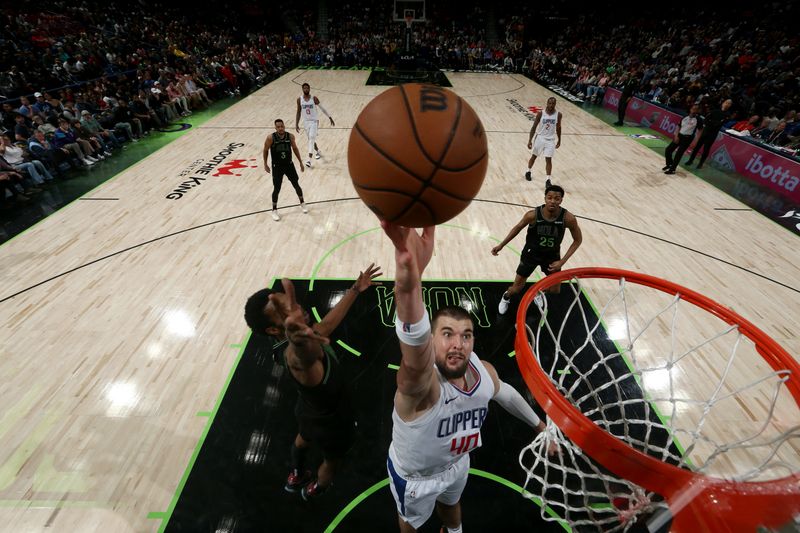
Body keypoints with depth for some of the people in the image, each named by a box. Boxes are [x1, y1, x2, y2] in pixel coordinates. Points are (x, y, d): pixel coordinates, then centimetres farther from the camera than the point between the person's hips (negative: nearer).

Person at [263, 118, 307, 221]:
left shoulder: (290, 136, -8)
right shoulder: (271, 138, -16)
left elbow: (295, 149, 8)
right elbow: (265, 150, -2)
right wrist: (265, 164, 1)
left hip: (289, 165, 2)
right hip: (277, 167, -2)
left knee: (296, 185, 11)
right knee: (276, 189, 1)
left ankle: (302, 203, 36)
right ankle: (274, 210, 19)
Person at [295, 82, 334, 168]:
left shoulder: (314, 98, -9)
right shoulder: (299, 99, -1)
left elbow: (322, 109, 0)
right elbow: (298, 112, 6)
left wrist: (330, 118, 0)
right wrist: (296, 124, 4)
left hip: (314, 121, -4)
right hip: (306, 122, 4)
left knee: (311, 138, -19)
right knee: (311, 139, 15)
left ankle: (309, 159, -25)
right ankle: (318, 152, 42)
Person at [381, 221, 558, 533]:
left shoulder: (484, 372, -26)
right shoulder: (420, 382, -46)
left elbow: (506, 394, -1)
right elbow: (415, 360, -72)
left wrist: (540, 426, 13)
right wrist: (408, 283, -93)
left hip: (456, 463, 5)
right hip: (414, 477, -4)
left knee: (451, 505, 37)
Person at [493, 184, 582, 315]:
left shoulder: (568, 218, -25)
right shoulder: (533, 215, -27)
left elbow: (578, 240, -9)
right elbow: (518, 228, -6)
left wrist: (562, 261, -15)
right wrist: (501, 245, -4)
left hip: (552, 255, 2)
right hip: (531, 253, -2)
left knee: (555, 290, 12)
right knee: (517, 287, 5)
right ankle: (506, 297, 41)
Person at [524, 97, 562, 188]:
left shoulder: (558, 114, -6)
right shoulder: (541, 113, -12)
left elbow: (558, 127, 8)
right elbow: (534, 127, -8)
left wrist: (559, 140, 12)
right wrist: (530, 140, -14)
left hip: (551, 140, 0)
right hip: (540, 138, 0)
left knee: (548, 159, -4)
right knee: (534, 156, 15)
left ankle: (548, 179, 0)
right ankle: (528, 171, 39)